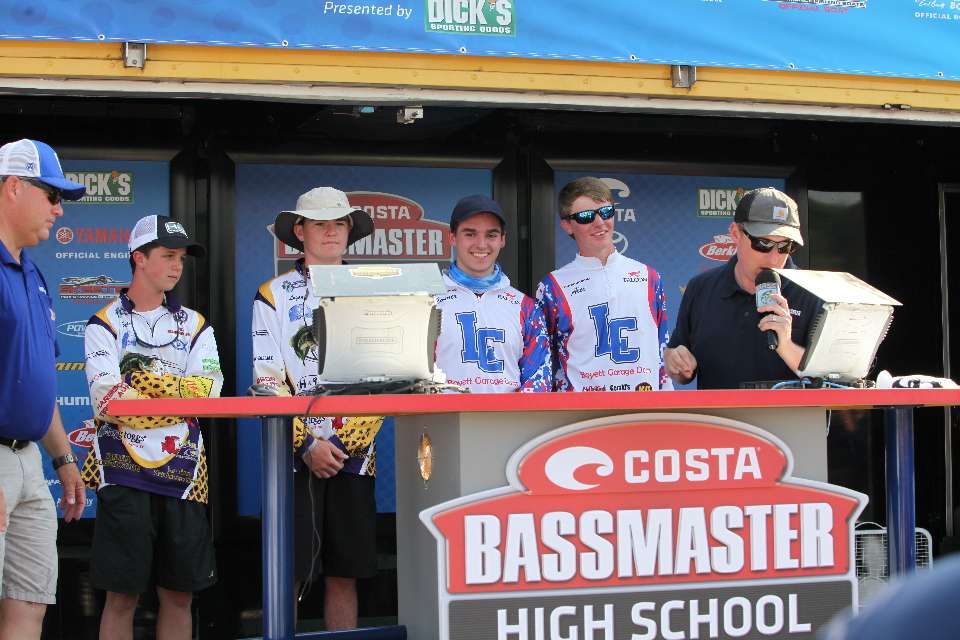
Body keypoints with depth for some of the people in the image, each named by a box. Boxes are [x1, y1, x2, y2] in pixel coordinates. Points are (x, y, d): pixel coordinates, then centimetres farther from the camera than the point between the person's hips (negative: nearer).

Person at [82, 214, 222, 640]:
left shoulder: (196, 326, 14)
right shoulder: (104, 324, 5)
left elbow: (207, 393, -3)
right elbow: (106, 398, -11)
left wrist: (141, 384, -11)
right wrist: (180, 392, -7)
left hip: (182, 475, 3)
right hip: (122, 472, -3)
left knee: (179, 593, 6)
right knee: (122, 594, -1)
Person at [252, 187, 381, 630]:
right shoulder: (274, 296, 5)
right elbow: (267, 382, -3)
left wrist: (346, 442, -8)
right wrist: (307, 445, -13)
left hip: (355, 454, 3)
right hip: (297, 454, -3)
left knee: (344, 575, 6)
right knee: (288, 576, -4)